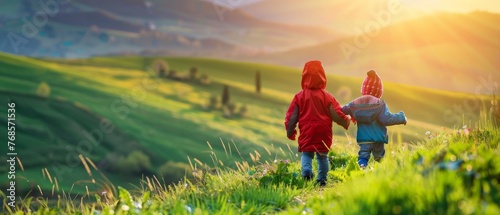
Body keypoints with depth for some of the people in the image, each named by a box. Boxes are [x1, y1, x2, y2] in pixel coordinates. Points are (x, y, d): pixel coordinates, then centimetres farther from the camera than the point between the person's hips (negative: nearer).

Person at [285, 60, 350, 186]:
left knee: (306, 153, 7)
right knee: (322, 155, 13)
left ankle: (307, 171, -21)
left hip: (306, 131, -1)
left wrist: (290, 132, 14)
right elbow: (336, 115, -1)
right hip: (324, 132, 1)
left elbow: (292, 117, 2)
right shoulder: (327, 97, -1)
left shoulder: (299, 97, -1)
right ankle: (322, 180, 12)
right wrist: (346, 122, 18)